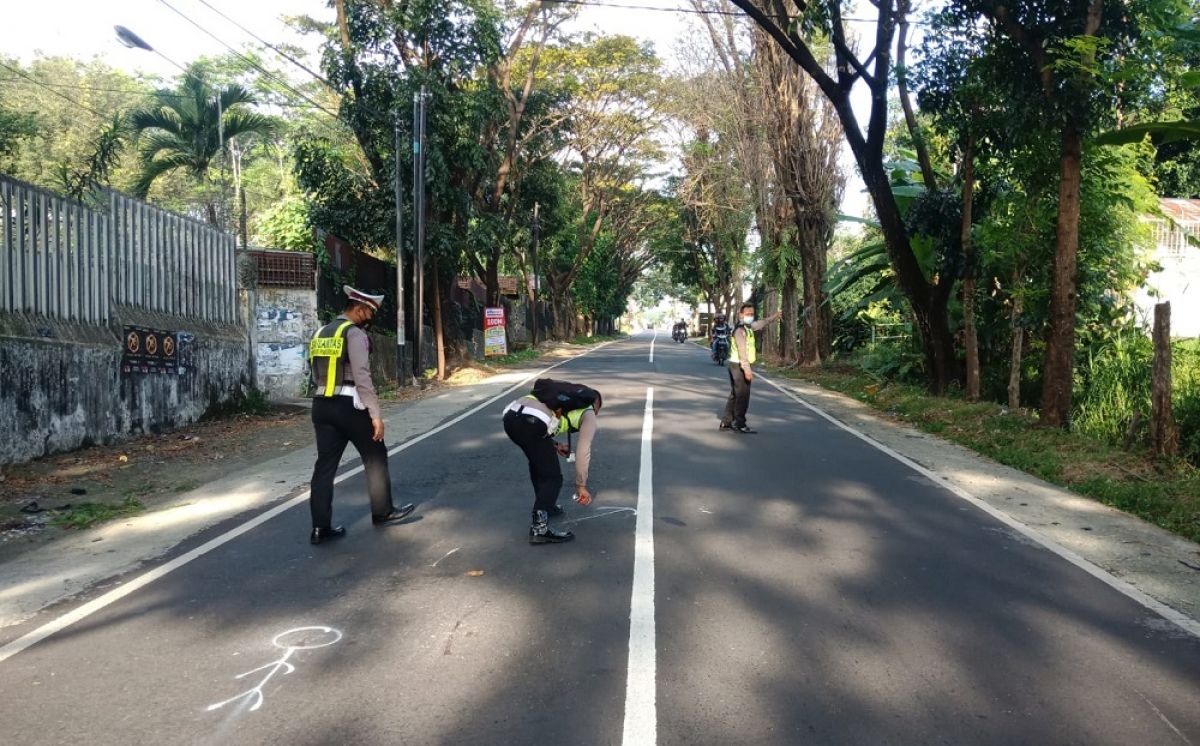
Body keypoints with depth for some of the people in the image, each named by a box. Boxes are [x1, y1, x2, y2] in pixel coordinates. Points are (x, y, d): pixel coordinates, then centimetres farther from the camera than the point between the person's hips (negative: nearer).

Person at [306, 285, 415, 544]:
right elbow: (362, 377, -18)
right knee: (375, 458, 10)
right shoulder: (355, 334, -10)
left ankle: (321, 527, 7)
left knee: (325, 464, 7)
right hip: (348, 406, -7)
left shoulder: (320, 334, 15)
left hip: (321, 406, 7)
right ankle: (383, 513, 20)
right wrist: (375, 414, -16)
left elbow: (313, 376, 17)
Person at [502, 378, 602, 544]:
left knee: (538, 461, 31)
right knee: (553, 477, 3)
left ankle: (544, 505, 42)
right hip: (530, 422, -7)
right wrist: (581, 485, 14)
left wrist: (553, 444, 31)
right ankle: (539, 528, -8)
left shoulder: (569, 395, 38)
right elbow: (583, 450, 9)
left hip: (510, 414, 8)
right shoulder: (588, 413, 20)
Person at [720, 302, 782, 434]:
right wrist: (747, 368, -30)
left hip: (738, 366, 10)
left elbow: (760, 324, 34)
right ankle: (740, 424, -3)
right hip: (739, 366, -10)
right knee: (743, 395, -7)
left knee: (734, 395, 13)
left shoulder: (748, 327, 13)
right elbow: (742, 350, -25)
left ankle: (726, 423, 18)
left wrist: (773, 318, 38)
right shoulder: (740, 330, -17)